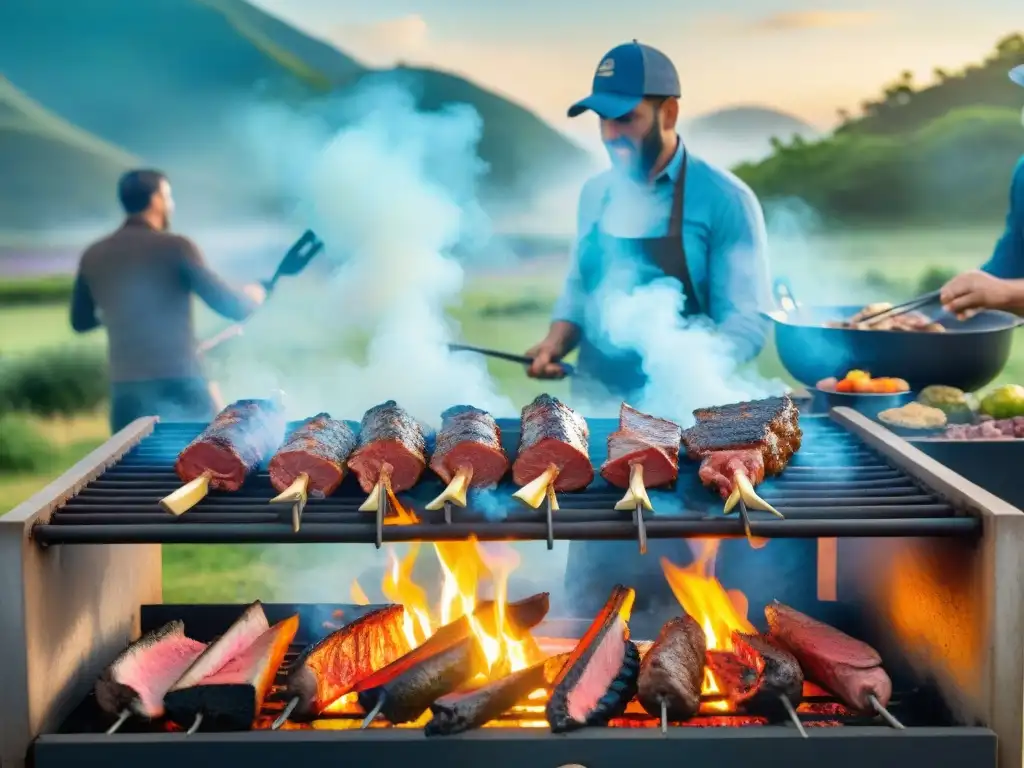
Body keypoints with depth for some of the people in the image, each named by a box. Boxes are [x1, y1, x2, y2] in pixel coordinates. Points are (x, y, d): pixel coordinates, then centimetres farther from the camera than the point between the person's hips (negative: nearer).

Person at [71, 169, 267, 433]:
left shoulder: (94, 256, 8)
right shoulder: (175, 248, -7)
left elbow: (80, 321, 22)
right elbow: (232, 307, -9)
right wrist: (255, 294, 13)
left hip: (127, 393, 5)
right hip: (178, 388, -5)